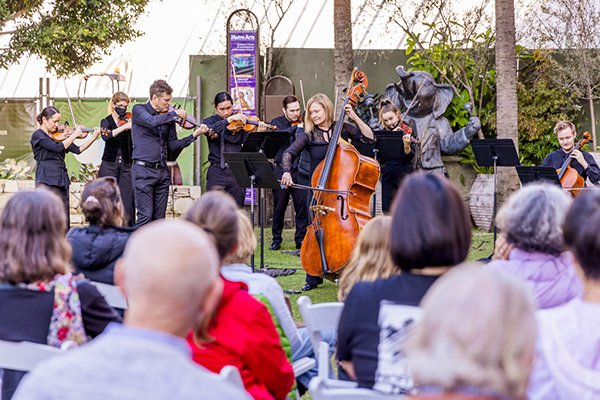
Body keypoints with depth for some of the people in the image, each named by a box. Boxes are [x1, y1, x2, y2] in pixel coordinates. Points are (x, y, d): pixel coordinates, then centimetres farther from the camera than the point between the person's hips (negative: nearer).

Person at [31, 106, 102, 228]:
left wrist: (93, 138, 1)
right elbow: (58, 148, -19)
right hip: (46, 180, -7)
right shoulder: (38, 135, -6)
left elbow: (77, 150, 10)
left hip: (62, 181, 7)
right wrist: (74, 135, -10)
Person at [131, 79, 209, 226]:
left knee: (159, 217, 6)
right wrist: (174, 114, -15)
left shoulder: (168, 118, 12)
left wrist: (194, 136, -4)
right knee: (145, 216, -11)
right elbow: (151, 121, -24)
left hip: (162, 171, 6)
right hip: (143, 170, -6)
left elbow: (172, 146, 8)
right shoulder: (139, 110, -2)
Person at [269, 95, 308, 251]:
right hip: (282, 170, -1)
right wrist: (296, 127, -28)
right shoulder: (277, 122, 4)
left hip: (299, 170, 1)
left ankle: (301, 239, 8)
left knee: (302, 206, -2)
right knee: (279, 207, 4)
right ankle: (276, 239, 16)